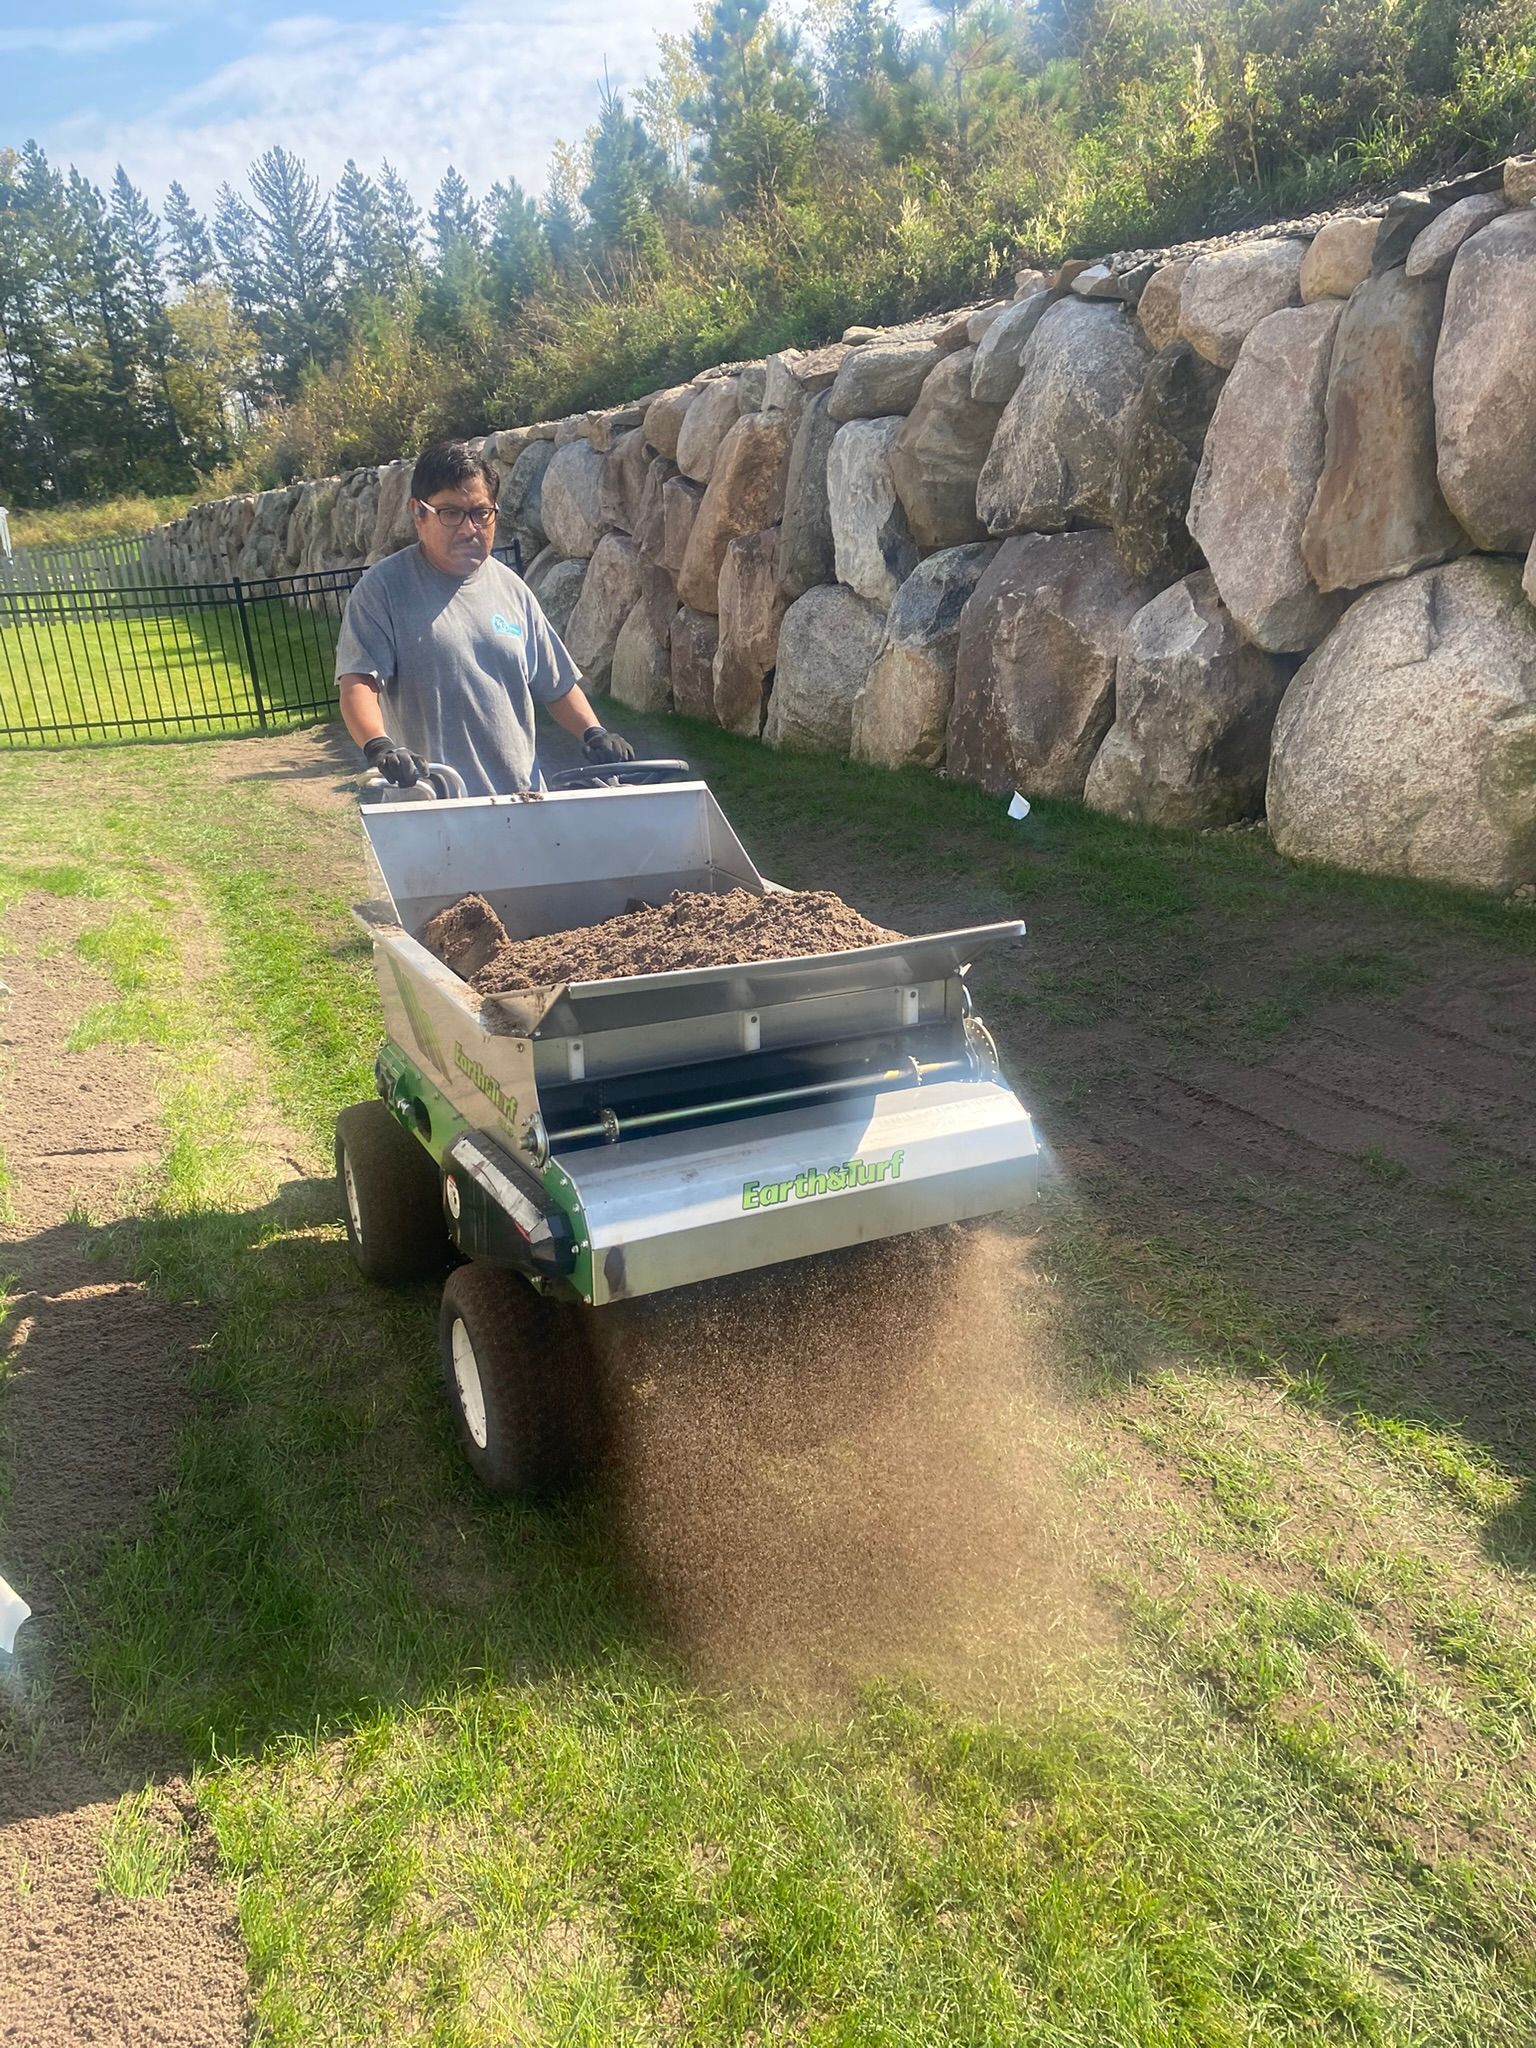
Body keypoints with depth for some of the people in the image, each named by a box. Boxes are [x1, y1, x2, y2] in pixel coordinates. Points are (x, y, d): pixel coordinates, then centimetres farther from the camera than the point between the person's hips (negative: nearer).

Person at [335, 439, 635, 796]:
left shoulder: (511, 589, 12)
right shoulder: (384, 588, -3)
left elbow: (557, 685, 18)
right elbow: (358, 682, -13)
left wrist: (593, 732, 0)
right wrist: (378, 746, -32)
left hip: (520, 796, 5)